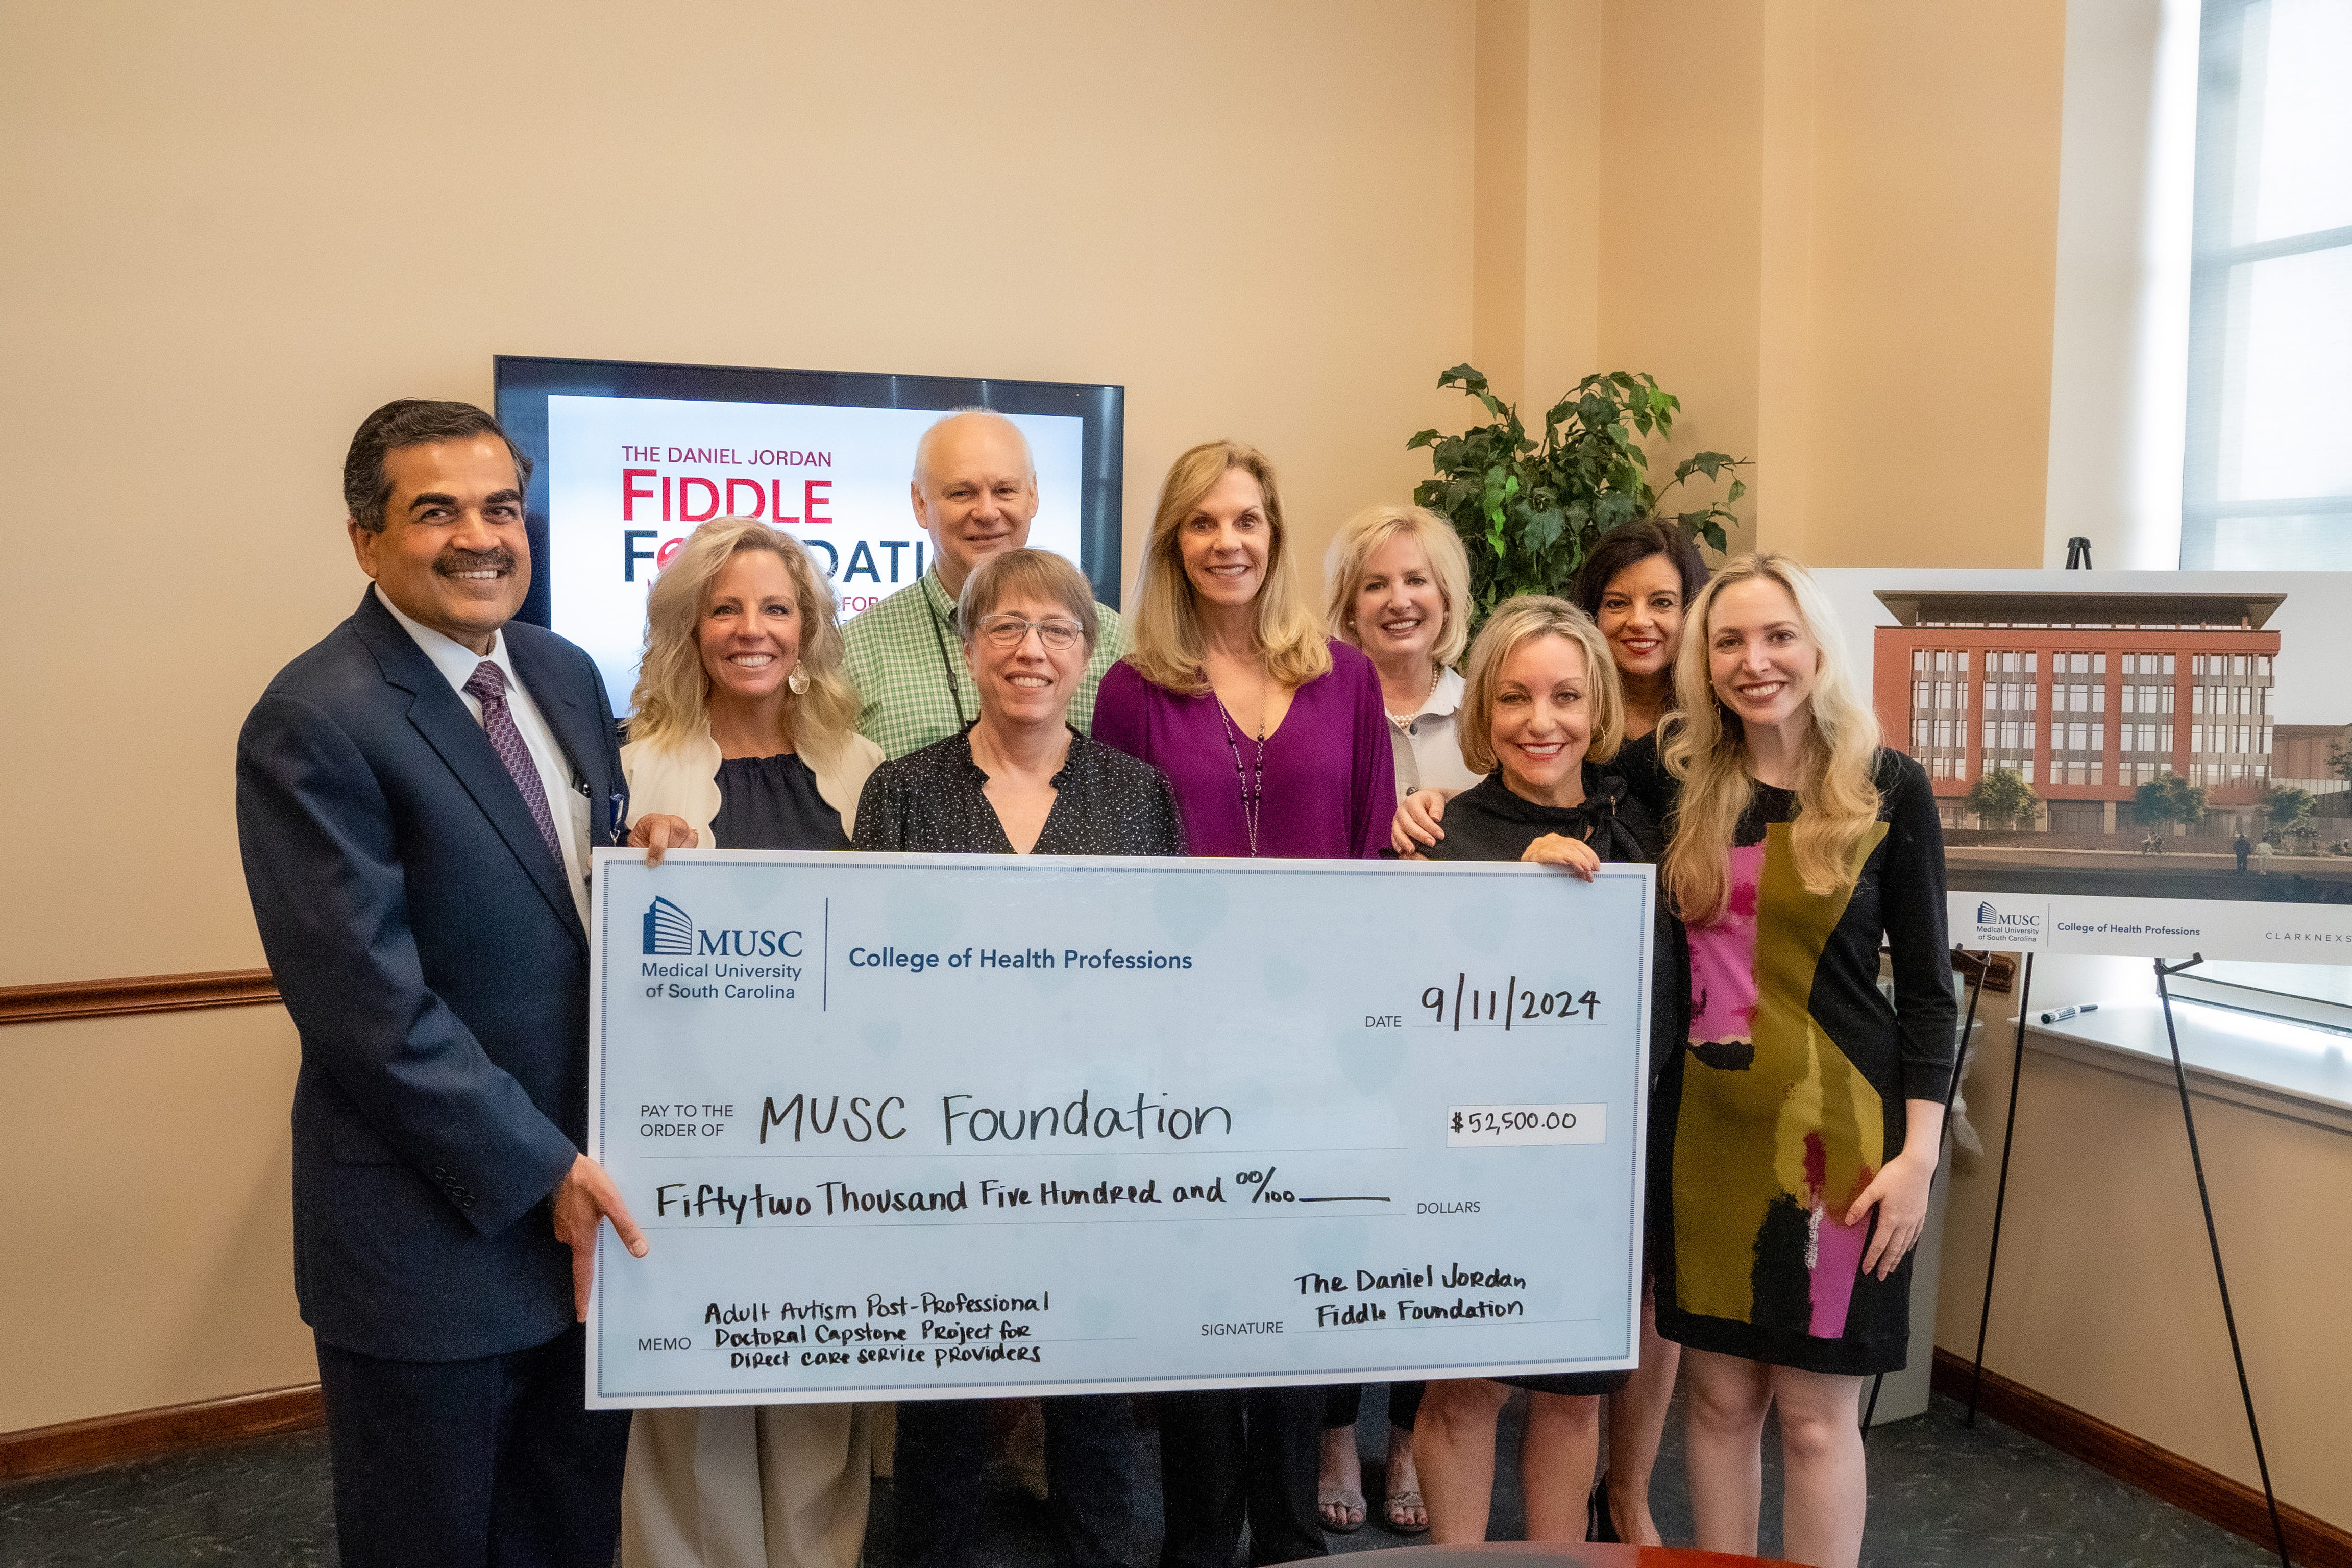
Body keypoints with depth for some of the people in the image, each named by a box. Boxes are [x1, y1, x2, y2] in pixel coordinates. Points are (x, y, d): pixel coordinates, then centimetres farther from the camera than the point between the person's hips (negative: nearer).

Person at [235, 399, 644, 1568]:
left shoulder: (566, 675, 6)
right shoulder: (313, 724, -16)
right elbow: (369, 1003, -19)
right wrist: (540, 1171, -16)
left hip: (588, 1204, 7)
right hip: (434, 1231, -6)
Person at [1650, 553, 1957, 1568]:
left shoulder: (1888, 788, -2)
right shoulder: (1679, 785, 5)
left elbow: (1928, 986, -1)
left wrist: (1917, 1153, -7)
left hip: (1835, 1127, -3)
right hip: (1704, 1123, 3)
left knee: (1815, 1411, 4)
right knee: (1720, 1394, 11)